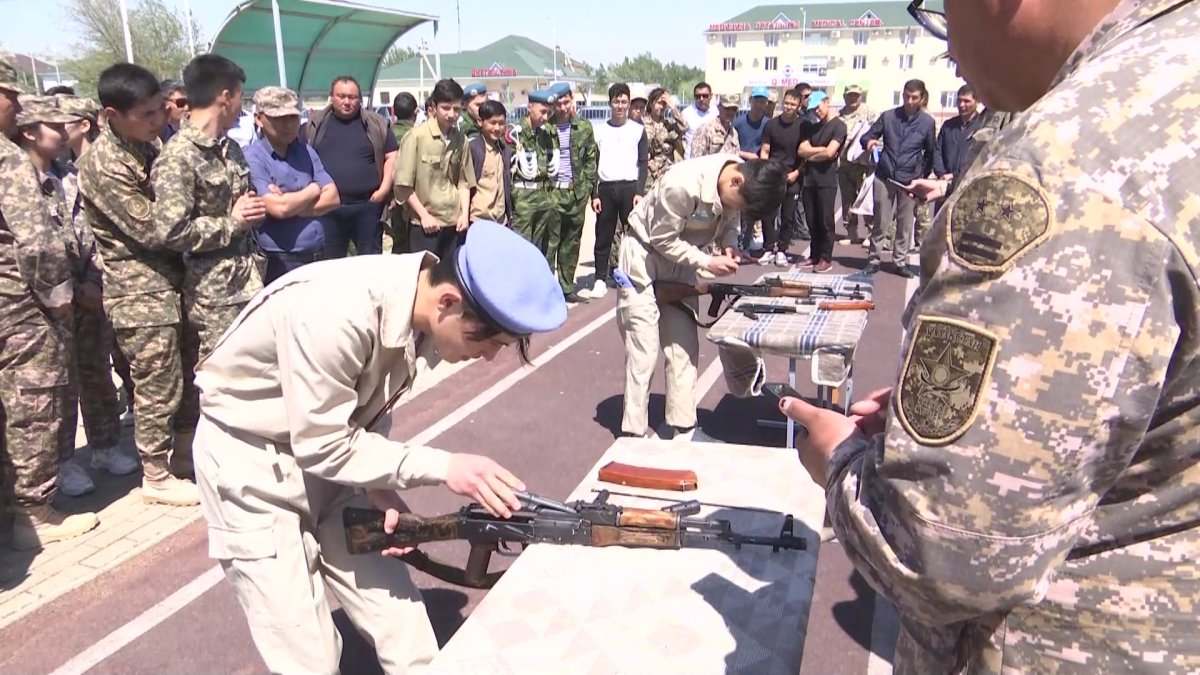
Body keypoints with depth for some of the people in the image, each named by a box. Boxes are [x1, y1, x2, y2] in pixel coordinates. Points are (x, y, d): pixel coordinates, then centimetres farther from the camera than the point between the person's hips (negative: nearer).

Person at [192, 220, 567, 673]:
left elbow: (366, 407, 1)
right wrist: (443, 468, -26)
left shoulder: (417, 310, -12)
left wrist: (378, 483, -14)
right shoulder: (335, 314, -34)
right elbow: (320, 447, -25)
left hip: (323, 453, 6)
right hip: (253, 463, -6)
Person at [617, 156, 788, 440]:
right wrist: (707, 262, -27)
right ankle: (635, 435, 5)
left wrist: (729, 244, -16)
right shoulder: (684, 184, -35)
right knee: (644, 352, -6)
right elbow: (663, 239, -24)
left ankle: (683, 429, 14)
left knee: (684, 347, 6)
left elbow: (730, 221, 4)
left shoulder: (741, 184, -14)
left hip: (680, 261, 7)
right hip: (644, 256, -7)